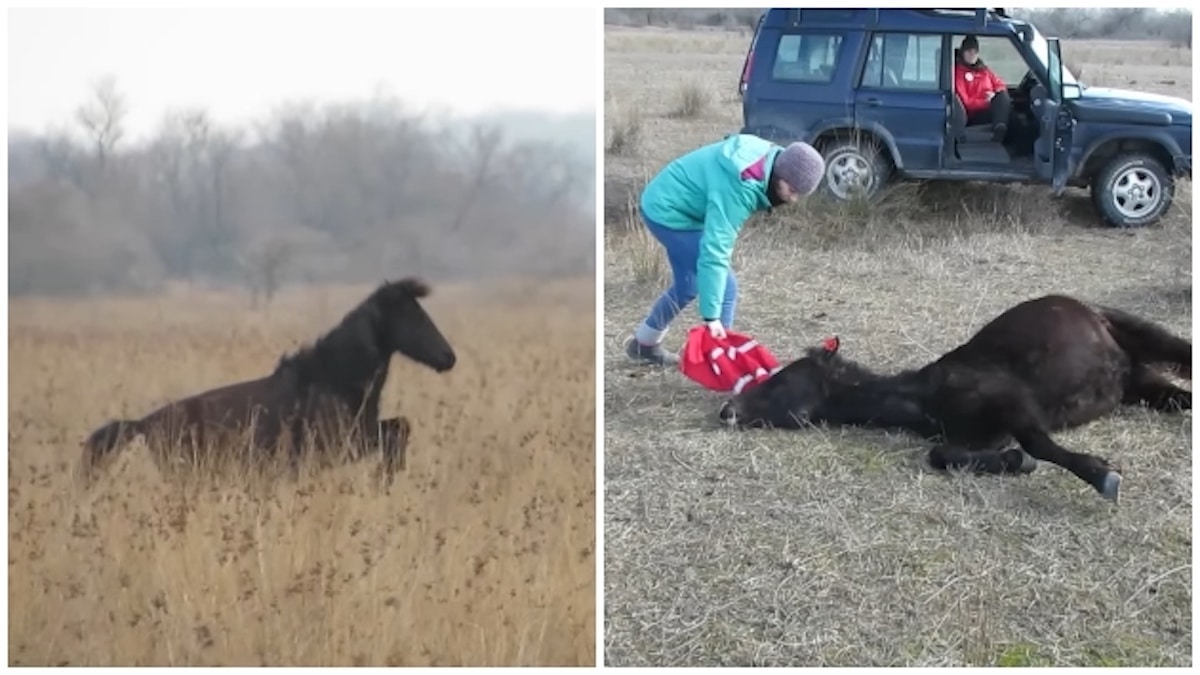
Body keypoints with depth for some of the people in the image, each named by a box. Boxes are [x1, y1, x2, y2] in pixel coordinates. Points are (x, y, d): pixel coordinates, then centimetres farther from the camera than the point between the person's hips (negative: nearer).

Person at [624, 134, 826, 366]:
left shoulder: (769, 154, -10)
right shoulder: (738, 188, -36)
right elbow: (715, 250, -39)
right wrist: (711, 315, -40)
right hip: (670, 213, -9)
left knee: (687, 286, 23)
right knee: (724, 287, -12)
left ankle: (643, 344, 40)